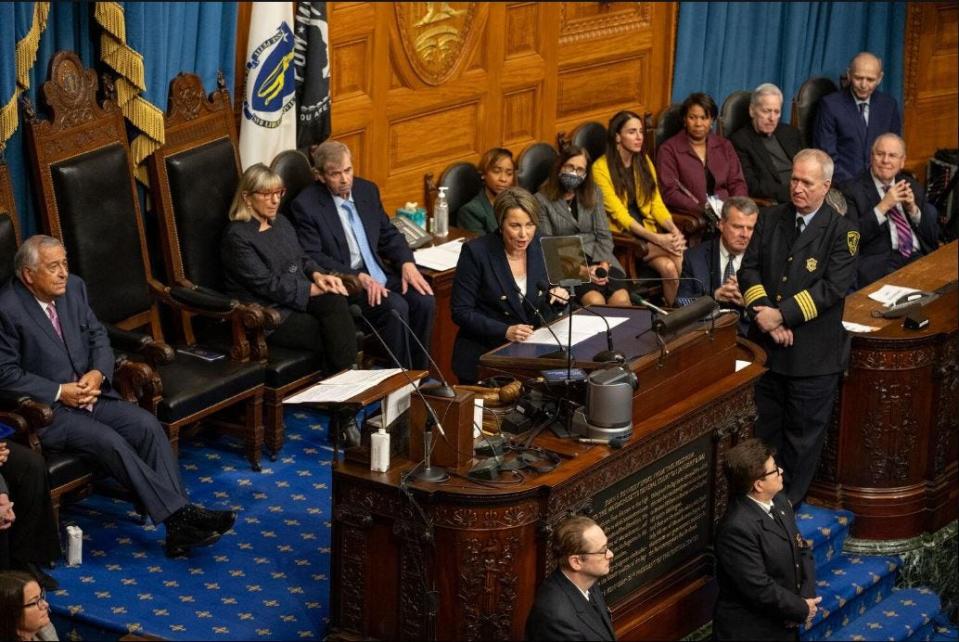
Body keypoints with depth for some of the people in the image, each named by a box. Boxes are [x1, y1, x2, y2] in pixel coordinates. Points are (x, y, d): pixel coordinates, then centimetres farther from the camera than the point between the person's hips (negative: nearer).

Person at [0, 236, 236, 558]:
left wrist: (98, 373, -8)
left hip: (89, 394, 7)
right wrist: (59, 393, -19)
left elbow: (97, 336, 13)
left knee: (146, 424, -16)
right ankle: (177, 515, -23)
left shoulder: (73, 287, 4)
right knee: (109, 441, -28)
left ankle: (179, 525, -21)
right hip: (46, 410, -6)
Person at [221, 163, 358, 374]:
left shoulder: (281, 222, 15)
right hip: (268, 315, -7)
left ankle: (345, 375, -30)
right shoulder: (237, 237, -11)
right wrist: (315, 289, -15)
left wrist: (318, 275, -4)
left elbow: (301, 259, 20)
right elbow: (267, 285, -15)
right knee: (331, 338, -25)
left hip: (299, 297, 7)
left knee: (335, 300, -26)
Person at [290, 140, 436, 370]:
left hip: (378, 274, 6)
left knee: (424, 300, -17)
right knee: (395, 308, -28)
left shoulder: (367, 190, 11)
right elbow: (313, 257, -14)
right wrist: (358, 277, -24)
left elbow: (389, 234, 18)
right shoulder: (306, 205, -9)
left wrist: (407, 263, -3)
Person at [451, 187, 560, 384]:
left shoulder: (540, 247, 5)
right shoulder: (475, 252, -10)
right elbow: (461, 312, -10)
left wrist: (557, 295, -7)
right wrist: (505, 331, -20)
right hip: (484, 353, -5)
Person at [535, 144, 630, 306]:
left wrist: (603, 263, -8)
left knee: (622, 299, -28)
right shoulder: (542, 200, 4)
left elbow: (604, 235, 13)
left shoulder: (593, 194, 17)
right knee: (595, 301, -34)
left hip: (597, 258, 3)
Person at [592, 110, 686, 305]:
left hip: (647, 228, 5)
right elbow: (618, 213, -16)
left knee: (672, 268, -26)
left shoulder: (644, 162, 11)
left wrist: (673, 229, -14)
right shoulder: (601, 168, -10)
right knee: (669, 268, -26)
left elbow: (656, 203, 7)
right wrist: (655, 239, -25)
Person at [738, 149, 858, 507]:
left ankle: (789, 504, 21)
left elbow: (834, 287, -17)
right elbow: (749, 269, 2)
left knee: (803, 434, 7)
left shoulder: (842, 231, -9)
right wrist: (764, 312, -15)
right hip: (766, 345, 4)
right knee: (765, 429, 14)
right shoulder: (771, 219, 6)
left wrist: (783, 315, -21)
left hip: (813, 353, -4)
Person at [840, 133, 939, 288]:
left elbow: (933, 235, 17)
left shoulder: (912, 186, 19)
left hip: (918, 258, 5)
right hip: (878, 263, -5)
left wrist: (913, 209, -1)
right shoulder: (853, 190, 3)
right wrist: (883, 206, -13)